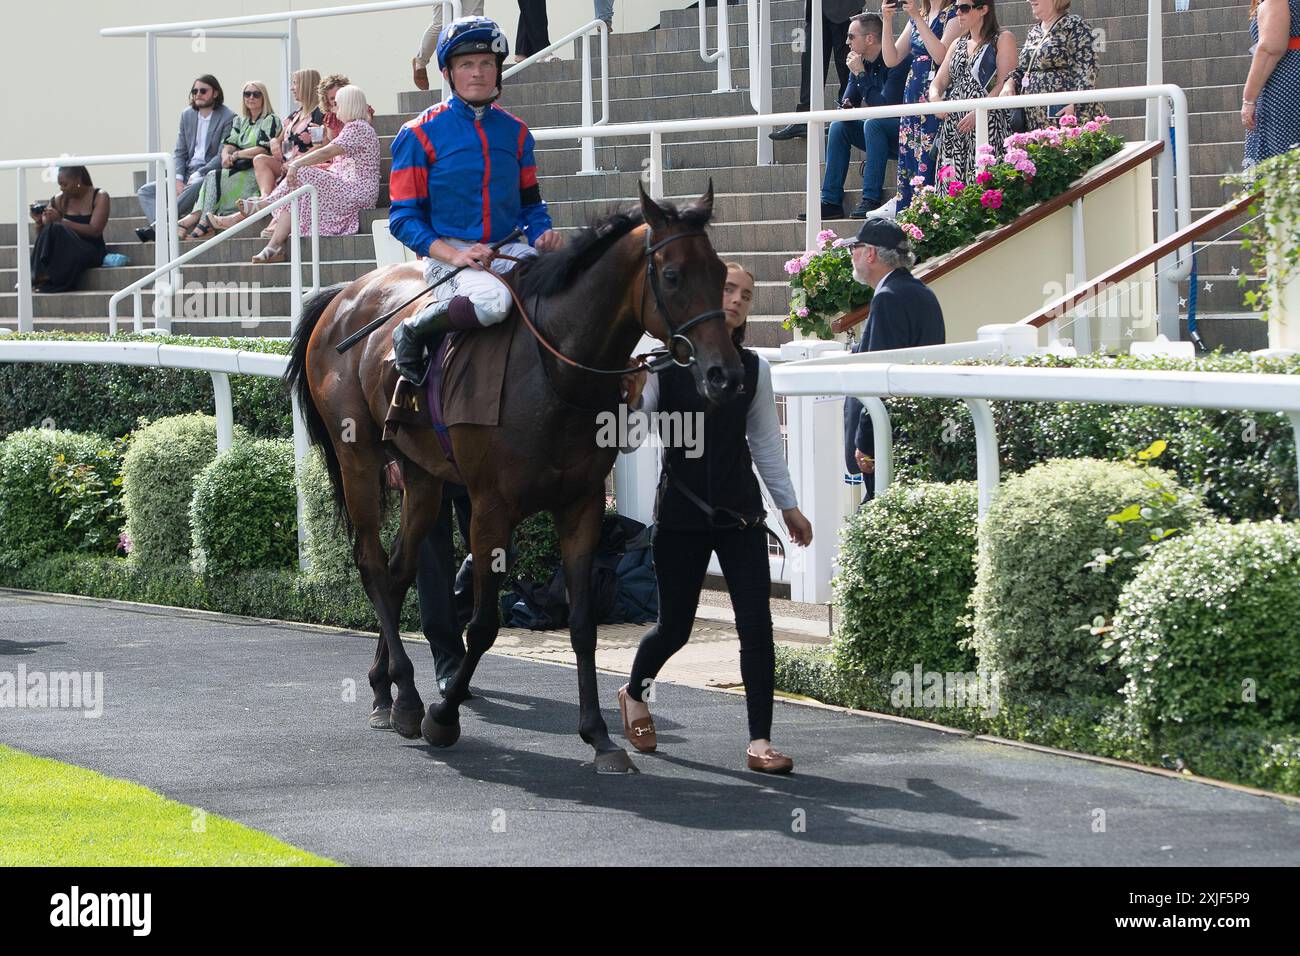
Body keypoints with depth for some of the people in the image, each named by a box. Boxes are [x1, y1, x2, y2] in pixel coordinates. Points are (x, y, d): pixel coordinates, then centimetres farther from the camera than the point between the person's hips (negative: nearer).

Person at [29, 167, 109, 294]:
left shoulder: (99, 197, -3)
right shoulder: (59, 200, 6)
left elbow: (94, 231, -16)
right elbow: (41, 235, 9)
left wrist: (61, 220, -21)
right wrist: (39, 222, -14)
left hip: (91, 251, -3)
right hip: (65, 252, 3)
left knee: (56, 229, -31)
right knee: (50, 230, -29)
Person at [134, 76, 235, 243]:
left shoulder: (228, 118, -5)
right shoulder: (187, 115, 14)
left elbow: (223, 156, -11)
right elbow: (179, 152, 11)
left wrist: (197, 175, -18)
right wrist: (178, 180, -6)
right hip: (187, 174, 7)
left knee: (195, 185, -40)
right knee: (145, 191, -7)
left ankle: (158, 225, -44)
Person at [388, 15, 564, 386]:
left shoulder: (515, 132, 14)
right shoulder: (420, 133, 0)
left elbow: (530, 204, 21)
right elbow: (404, 217, -3)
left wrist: (543, 236, -3)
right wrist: (454, 255, -18)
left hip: (510, 252, 4)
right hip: (447, 254, -4)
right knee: (491, 300, -37)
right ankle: (412, 332, -11)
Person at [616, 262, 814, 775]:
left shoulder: (753, 368, 5)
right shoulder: (665, 361, -5)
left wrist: (789, 505, 20)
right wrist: (632, 400, -25)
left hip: (739, 511, 2)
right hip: (680, 513, -2)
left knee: (756, 622, -9)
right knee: (675, 626, 7)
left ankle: (759, 740, -6)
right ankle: (635, 692, 39)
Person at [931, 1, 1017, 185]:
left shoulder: (1002, 39, 2)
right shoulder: (958, 45, 22)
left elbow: (1004, 85, -8)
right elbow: (939, 82, 18)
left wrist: (977, 113, -19)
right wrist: (935, 99, -6)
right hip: (953, 125, 6)